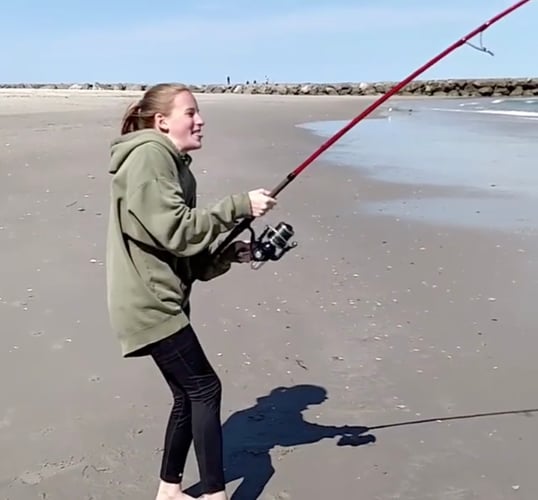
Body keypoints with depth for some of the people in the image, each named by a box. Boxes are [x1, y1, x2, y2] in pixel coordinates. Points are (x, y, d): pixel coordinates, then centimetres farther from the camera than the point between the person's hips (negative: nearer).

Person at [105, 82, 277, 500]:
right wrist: (239, 206, -20)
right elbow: (176, 232, -23)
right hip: (149, 303, -9)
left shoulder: (175, 166, 15)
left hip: (165, 300, 9)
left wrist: (229, 254, -2)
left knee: (189, 395, 13)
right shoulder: (149, 155, -14)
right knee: (204, 388, -5)